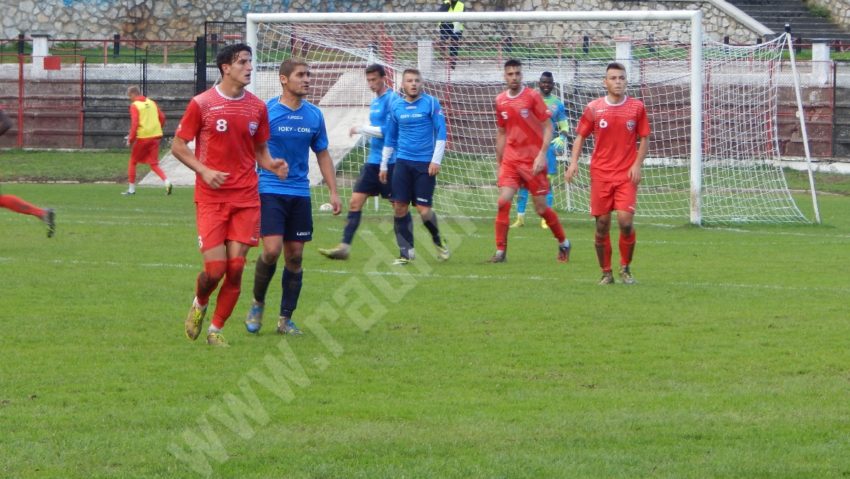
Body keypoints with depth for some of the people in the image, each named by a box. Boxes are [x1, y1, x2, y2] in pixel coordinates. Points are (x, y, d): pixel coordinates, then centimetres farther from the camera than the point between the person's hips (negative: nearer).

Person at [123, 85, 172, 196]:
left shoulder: (134, 105, -6)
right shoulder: (151, 103, 11)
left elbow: (134, 123, -15)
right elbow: (162, 117, 10)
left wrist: (131, 139, -9)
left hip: (142, 137, -5)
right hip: (155, 136, 5)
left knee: (133, 162, 13)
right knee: (154, 165, 8)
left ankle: (131, 189, 17)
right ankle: (167, 182, -15)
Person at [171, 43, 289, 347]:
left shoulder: (257, 107, 8)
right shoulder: (202, 104, -4)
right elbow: (178, 145, 1)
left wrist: (272, 165, -4)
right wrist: (204, 171, -13)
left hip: (246, 198, 3)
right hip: (211, 197, -3)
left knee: (236, 267, -4)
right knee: (215, 268, -9)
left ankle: (216, 329, 11)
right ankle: (199, 304, 24)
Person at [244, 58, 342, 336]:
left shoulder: (314, 115, 8)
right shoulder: (266, 111, -6)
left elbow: (322, 154, 18)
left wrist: (333, 192, 11)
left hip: (300, 193, 5)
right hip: (270, 191, -5)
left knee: (295, 256, 4)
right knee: (272, 249, -16)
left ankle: (285, 318, 14)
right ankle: (258, 303, 9)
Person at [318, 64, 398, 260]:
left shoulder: (392, 100, -12)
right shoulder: (375, 102, 15)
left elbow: (387, 131, -18)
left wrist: (360, 129, -13)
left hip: (390, 162, -8)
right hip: (373, 161, 8)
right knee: (355, 202, -1)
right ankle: (344, 246, -4)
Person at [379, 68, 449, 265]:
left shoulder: (431, 103, -2)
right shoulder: (396, 107, 8)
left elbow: (441, 133, -4)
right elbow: (390, 138, 17)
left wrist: (436, 160, -11)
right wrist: (384, 165, 16)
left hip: (425, 163, -3)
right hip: (403, 162, 3)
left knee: (423, 208, -7)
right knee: (399, 207, -4)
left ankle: (438, 240, 21)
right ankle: (406, 252, 7)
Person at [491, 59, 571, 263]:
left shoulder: (532, 97, -7)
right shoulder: (500, 101, 7)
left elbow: (548, 127, -7)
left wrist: (542, 155, -17)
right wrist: (499, 164, 16)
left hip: (533, 160, -4)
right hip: (510, 160, 4)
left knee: (541, 208, 1)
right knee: (503, 202, -12)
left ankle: (563, 243, 23)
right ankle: (500, 251, -6)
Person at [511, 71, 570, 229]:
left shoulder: (558, 103, 6)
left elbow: (564, 125, 11)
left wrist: (562, 138, -8)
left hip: (548, 147, 1)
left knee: (547, 182, 2)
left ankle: (545, 219, 6)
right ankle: (520, 217, 3)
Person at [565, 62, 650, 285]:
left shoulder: (636, 107, 2)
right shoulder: (594, 108, 2)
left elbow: (644, 139, 8)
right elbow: (580, 136, 9)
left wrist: (637, 164, -5)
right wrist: (574, 162, -4)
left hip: (626, 174, -1)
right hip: (600, 173, 1)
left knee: (625, 220, -13)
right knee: (602, 223, 1)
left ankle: (625, 268, 7)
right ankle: (606, 272, 13)